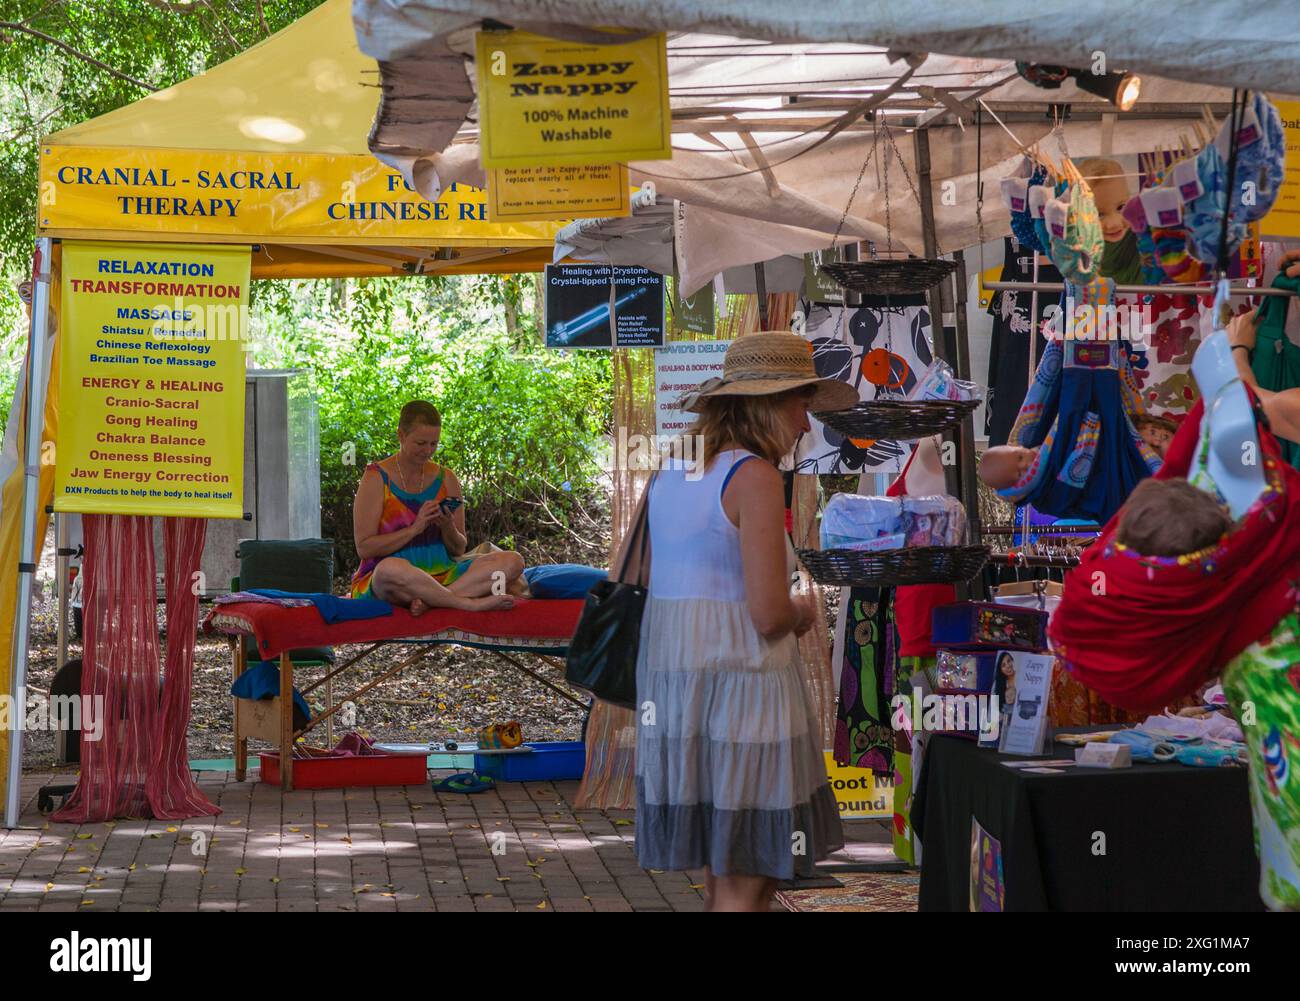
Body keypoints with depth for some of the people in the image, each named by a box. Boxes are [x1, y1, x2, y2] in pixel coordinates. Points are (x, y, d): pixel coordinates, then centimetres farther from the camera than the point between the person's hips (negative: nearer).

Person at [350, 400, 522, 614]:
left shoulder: (446, 480, 12)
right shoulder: (377, 478, -1)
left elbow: (458, 550, 14)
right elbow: (364, 548, -9)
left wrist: (448, 529, -8)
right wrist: (415, 528, -16)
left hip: (441, 576, 5)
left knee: (513, 562, -16)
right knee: (390, 569, -43)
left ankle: (430, 600, -30)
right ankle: (471, 603, -30)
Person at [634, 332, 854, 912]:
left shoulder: (670, 474, 13)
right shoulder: (754, 476, -13)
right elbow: (769, 613, -18)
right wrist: (803, 612, 5)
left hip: (671, 684, 8)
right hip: (738, 687, -8)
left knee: (723, 880, 15)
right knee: (745, 889, -2)